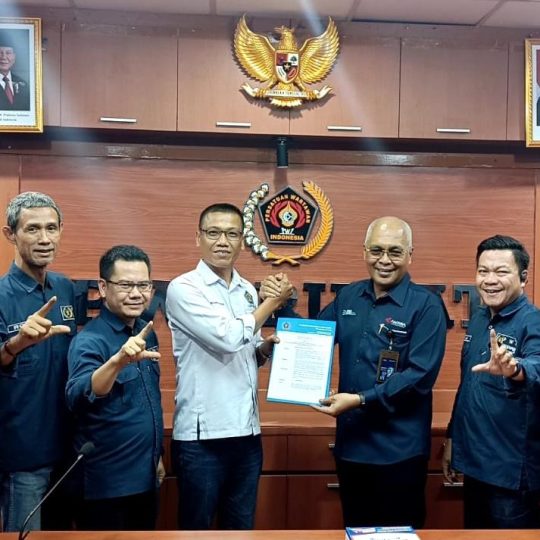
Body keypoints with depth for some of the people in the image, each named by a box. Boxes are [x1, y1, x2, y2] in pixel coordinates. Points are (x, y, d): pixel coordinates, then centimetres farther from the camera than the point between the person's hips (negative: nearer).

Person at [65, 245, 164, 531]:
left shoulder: (147, 333, 3)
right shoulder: (89, 340, -18)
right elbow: (77, 398, -37)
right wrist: (118, 360, -52)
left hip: (145, 477, 7)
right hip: (106, 484, -7)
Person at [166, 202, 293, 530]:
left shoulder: (248, 291, 10)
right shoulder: (184, 288, -9)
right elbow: (228, 338, -21)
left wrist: (267, 346, -3)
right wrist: (273, 302, -8)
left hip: (247, 431, 6)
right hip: (202, 435, -6)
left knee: (242, 527, 17)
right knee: (196, 528, 9)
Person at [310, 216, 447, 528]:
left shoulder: (426, 305, -10)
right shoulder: (348, 297, 6)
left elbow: (420, 375, -18)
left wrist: (361, 400, -22)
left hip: (399, 450, -5)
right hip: (351, 444, 5)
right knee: (355, 530, 20)